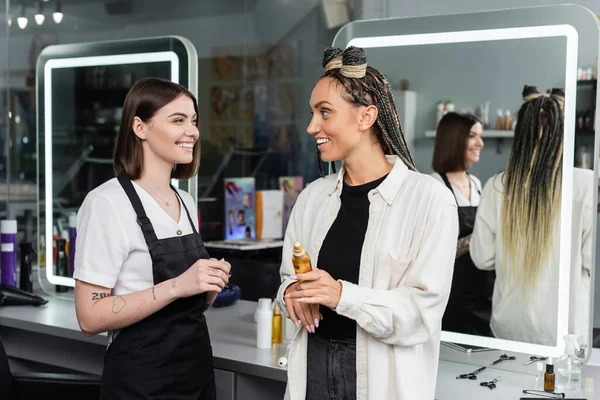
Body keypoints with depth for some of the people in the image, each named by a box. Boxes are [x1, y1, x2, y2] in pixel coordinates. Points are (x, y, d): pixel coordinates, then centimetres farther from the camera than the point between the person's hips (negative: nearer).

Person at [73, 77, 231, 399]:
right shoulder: (107, 203, -15)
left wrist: (211, 284, -3)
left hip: (198, 368, 7)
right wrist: (176, 286, -25)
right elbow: (90, 318, -18)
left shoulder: (186, 202, 7)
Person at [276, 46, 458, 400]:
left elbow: (423, 312, -16)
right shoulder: (312, 196, 5)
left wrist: (342, 295, -27)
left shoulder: (429, 198, -12)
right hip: (312, 367, 5)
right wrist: (293, 292, -10)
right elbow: (289, 277, 12)